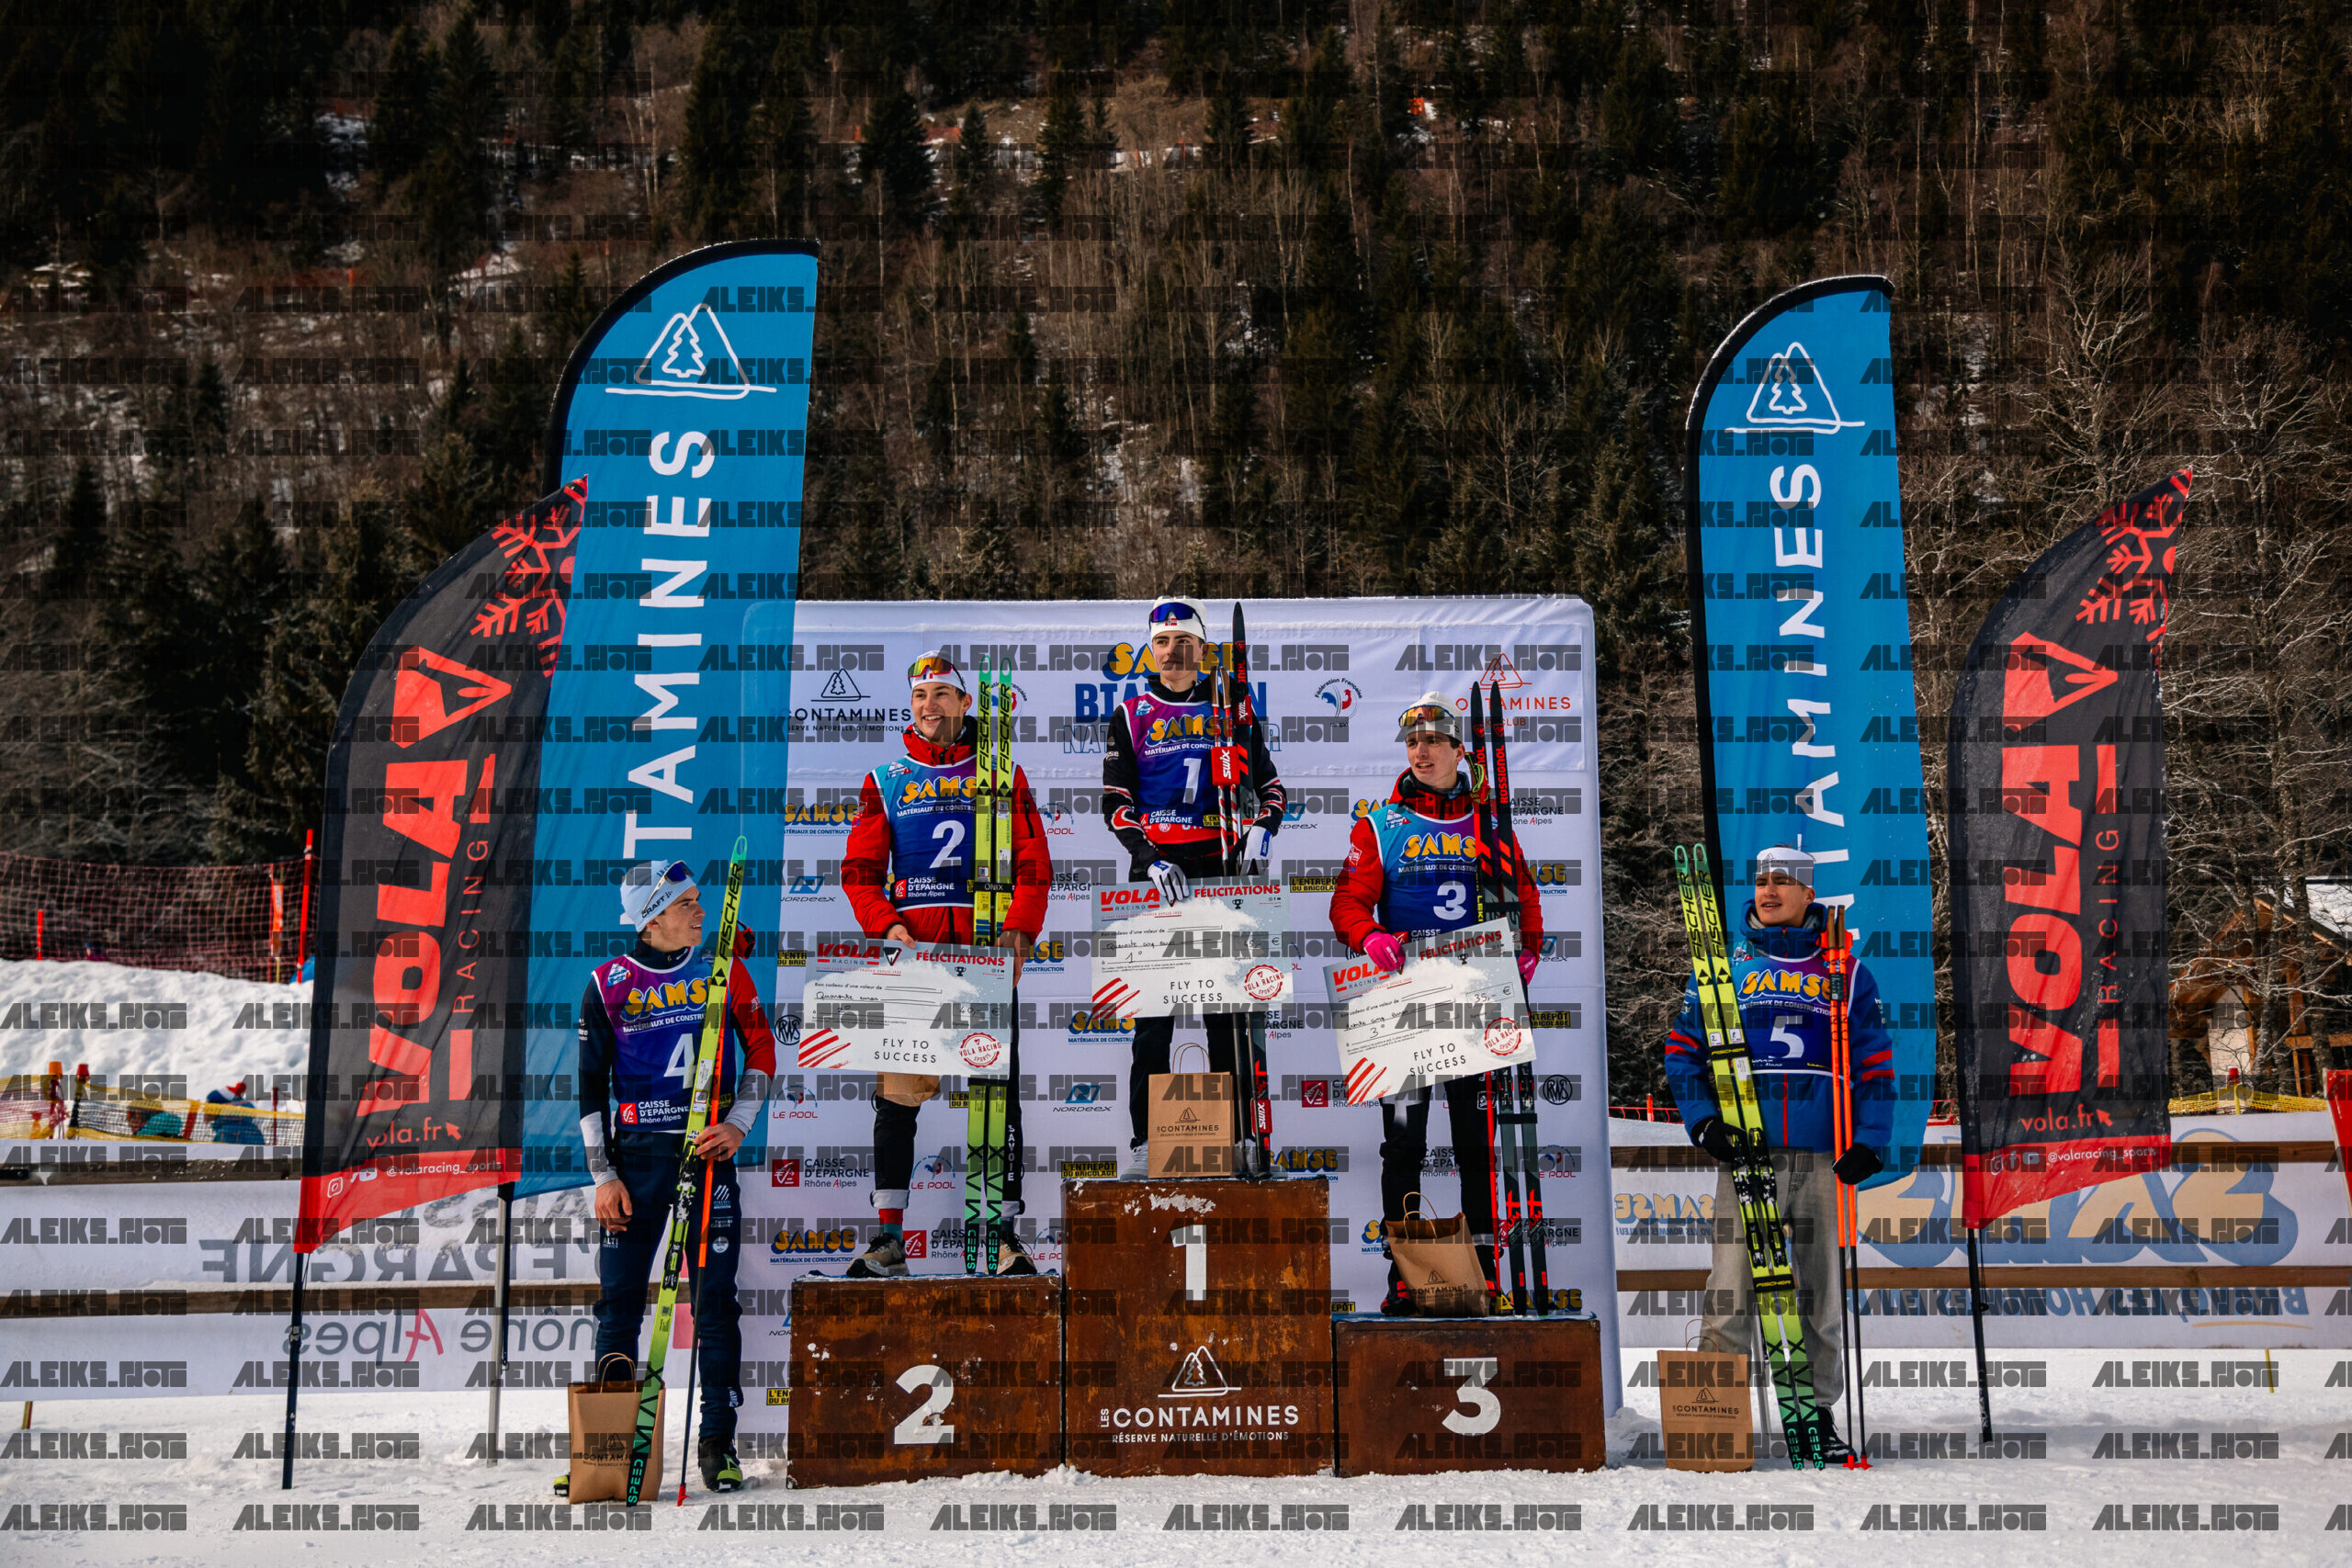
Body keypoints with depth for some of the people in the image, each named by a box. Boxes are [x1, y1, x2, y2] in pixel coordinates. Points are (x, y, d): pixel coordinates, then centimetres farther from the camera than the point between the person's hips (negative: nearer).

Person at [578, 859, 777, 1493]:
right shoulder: (608, 983, 1)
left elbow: (761, 1052, 8)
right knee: (620, 1299, 2)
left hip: (709, 1153, 0)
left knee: (715, 1301, 0)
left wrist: (737, 1126, -6)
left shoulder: (723, 970, 4)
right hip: (637, 1155, 0)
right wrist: (602, 1175, -1)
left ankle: (717, 1441, 7)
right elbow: (590, 1086, 4)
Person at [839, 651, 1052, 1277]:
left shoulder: (1002, 776, 10)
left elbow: (1034, 866, 5)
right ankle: (889, 1239, 4)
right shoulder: (885, 780, 13)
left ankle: (1005, 1234, 4)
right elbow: (860, 870, 10)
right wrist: (886, 925, -8)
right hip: (911, 948, 1)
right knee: (898, 1091, -2)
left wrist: (1019, 930, -10)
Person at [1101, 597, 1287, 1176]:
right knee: (1153, 1011, -3)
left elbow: (1269, 782, 14)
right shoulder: (1130, 717, 9)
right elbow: (1115, 802, 2)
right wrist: (1151, 859, -14)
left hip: (1221, 870, 1)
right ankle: (1144, 1144, 0)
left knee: (1226, 1008, 1)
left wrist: (1262, 825, -8)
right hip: (1155, 871, -1)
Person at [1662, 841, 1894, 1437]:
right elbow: (1682, 1049, 12)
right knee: (1733, 1282, -7)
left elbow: (1875, 1060, 12)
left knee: (1818, 1282, 5)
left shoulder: (1843, 972, 11)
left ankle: (1819, 1405, 14)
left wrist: (1869, 1141, 1)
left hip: (1820, 1155, 1)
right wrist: (1703, 1122, -2)